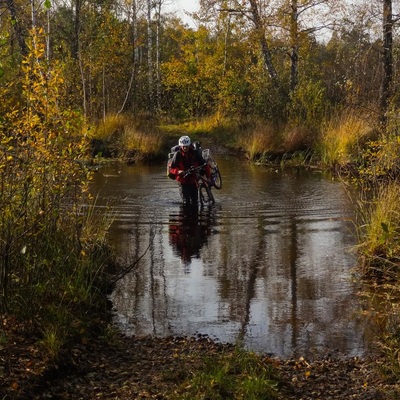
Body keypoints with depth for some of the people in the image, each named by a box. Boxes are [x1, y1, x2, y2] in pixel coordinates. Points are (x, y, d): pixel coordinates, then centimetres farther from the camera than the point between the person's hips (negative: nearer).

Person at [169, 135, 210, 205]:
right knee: (186, 202, -12)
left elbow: (204, 165, -2)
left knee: (194, 202, 7)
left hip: (193, 181, 2)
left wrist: (208, 177, -13)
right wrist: (178, 171, -29)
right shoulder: (177, 155, -8)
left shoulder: (195, 153, -6)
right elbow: (172, 168, -7)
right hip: (183, 182, -2)